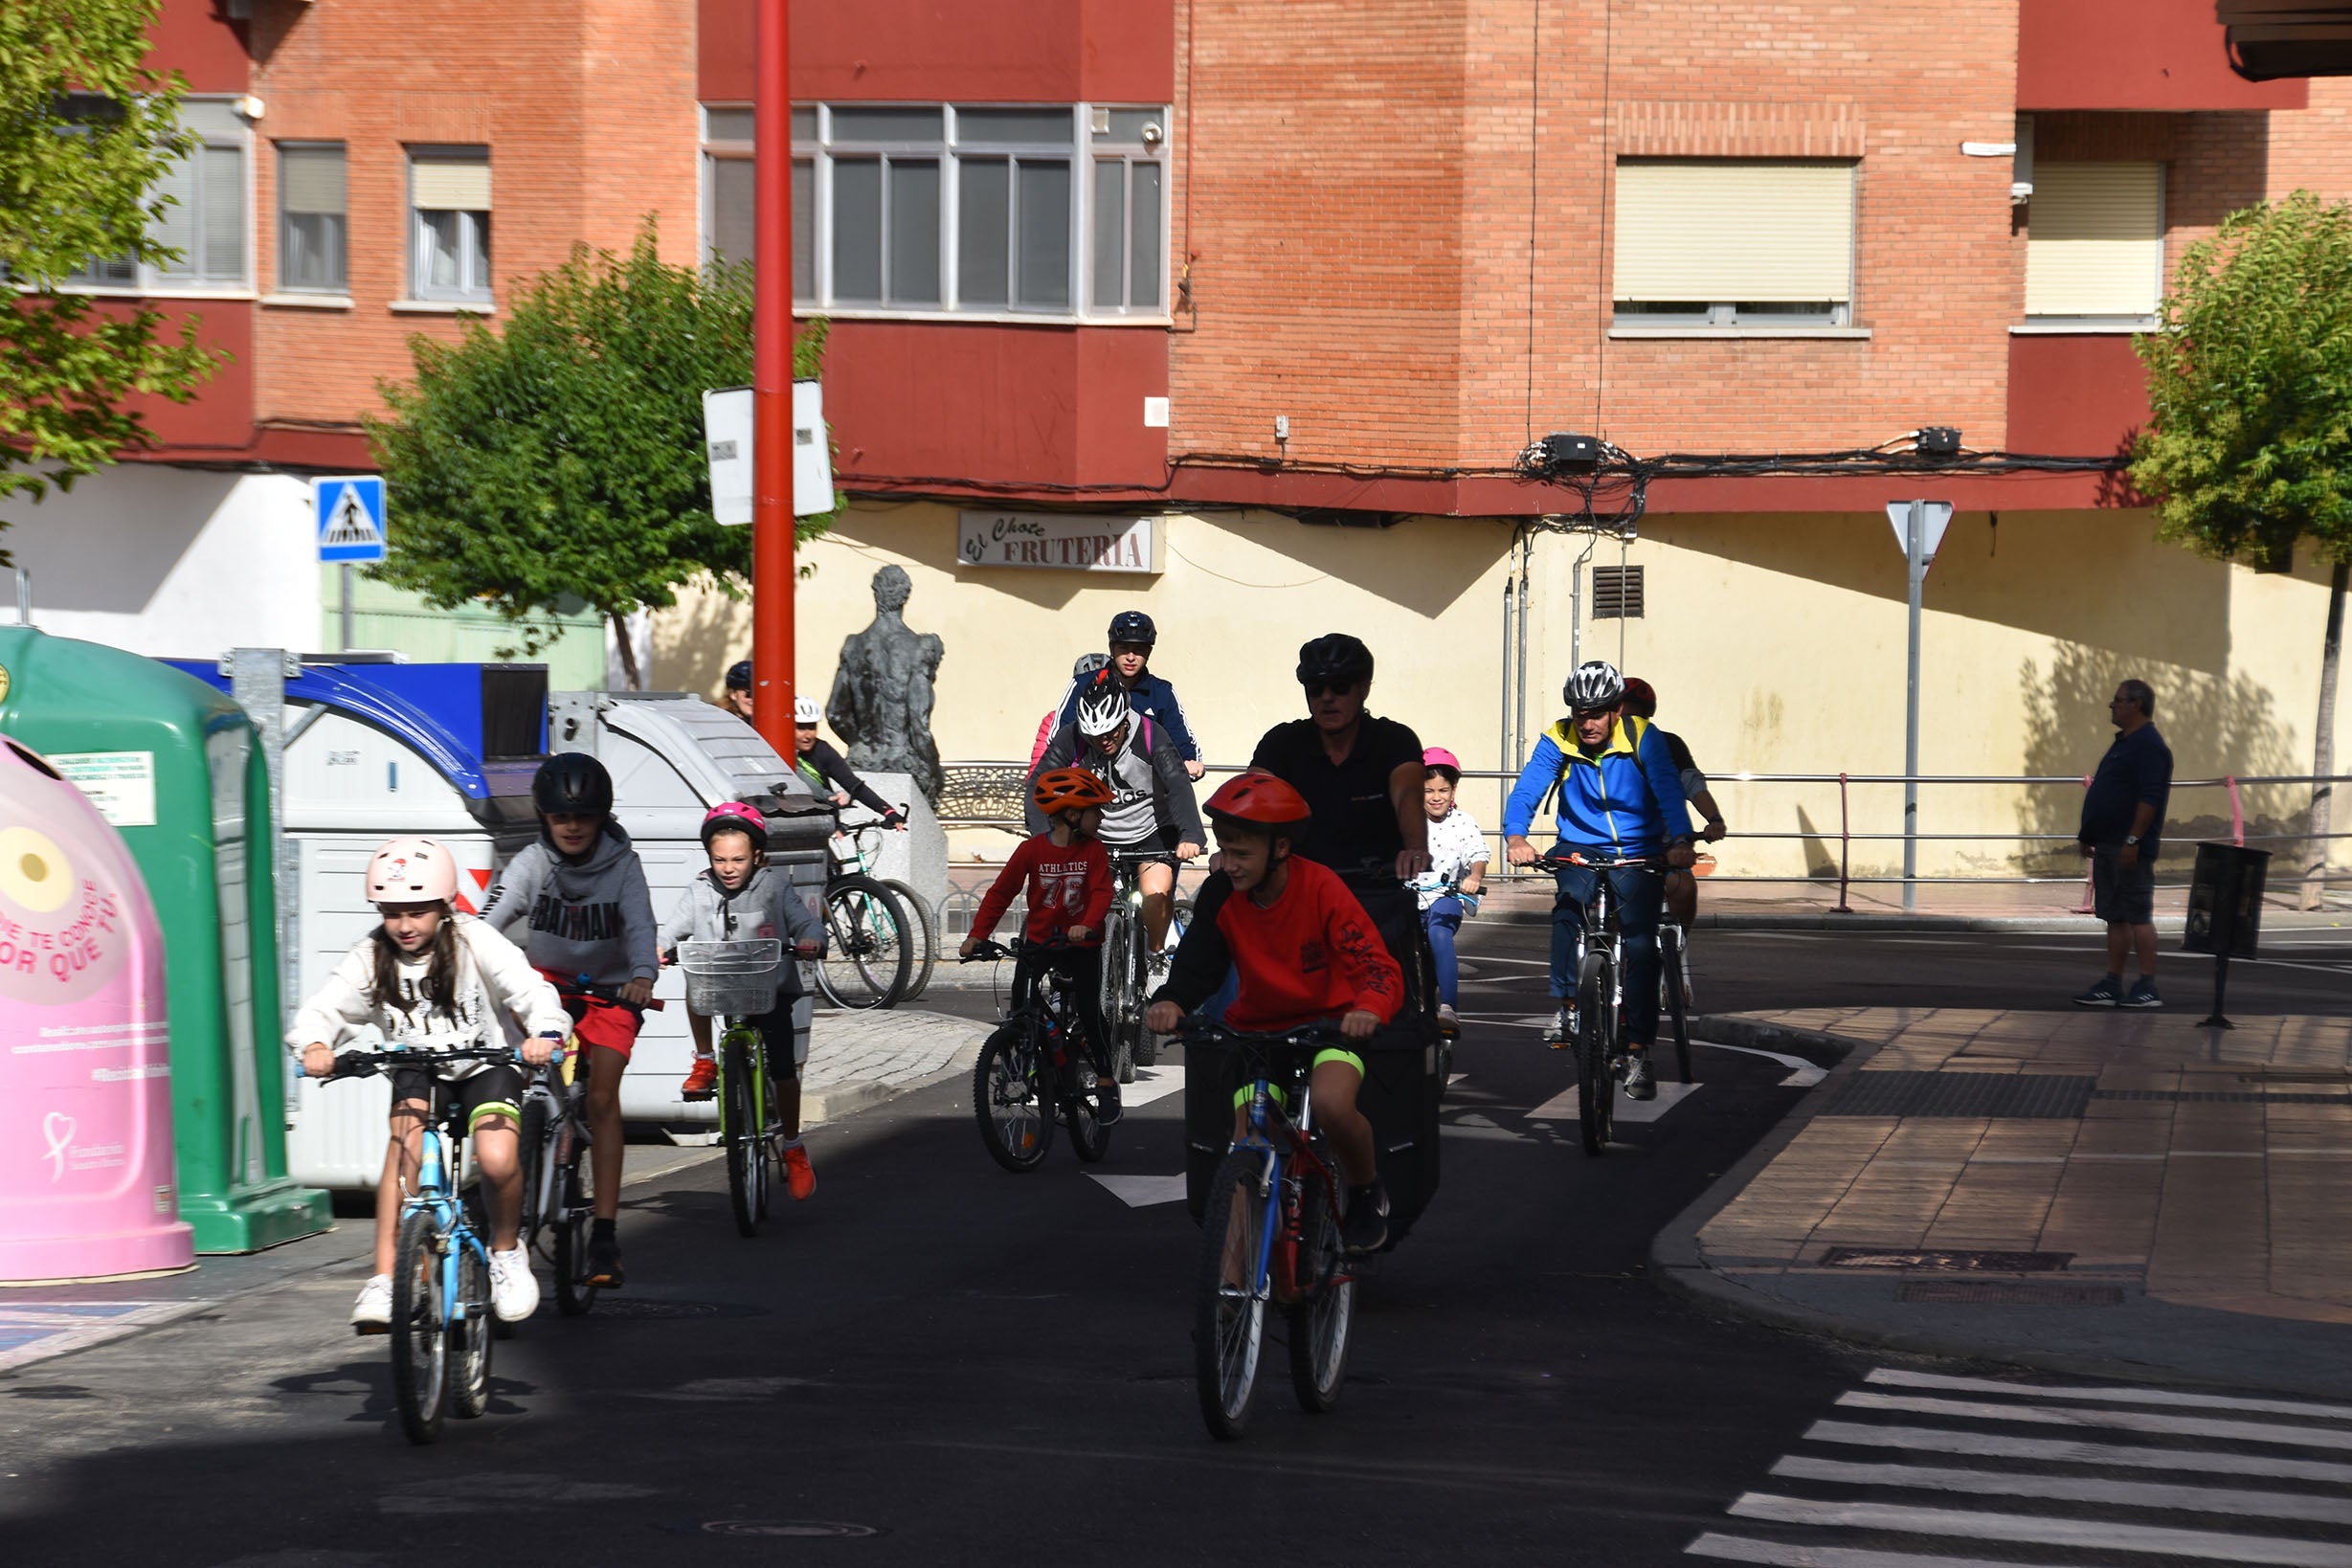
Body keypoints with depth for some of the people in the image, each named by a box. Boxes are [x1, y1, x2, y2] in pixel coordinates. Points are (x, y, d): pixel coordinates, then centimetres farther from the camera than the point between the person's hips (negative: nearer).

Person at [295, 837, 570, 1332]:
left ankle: (506, 1250, 5)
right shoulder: (371, 956, -7)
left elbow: (531, 989, -21)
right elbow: (323, 1009, -13)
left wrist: (545, 1033, -43)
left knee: (497, 1161, -27)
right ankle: (383, 1279, -30)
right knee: (406, 1145, -29)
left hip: (483, 1067, -2)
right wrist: (315, 1045, -37)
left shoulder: (473, 942, -13)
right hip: (417, 1072, 2)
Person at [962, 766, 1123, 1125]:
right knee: (1020, 1009, -12)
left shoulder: (1093, 850, -5)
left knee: (1090, 1011, -5)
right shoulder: (1031, 849, -8)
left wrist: (1087, 925, -36)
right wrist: (977, 935, -11)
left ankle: (1106, 1082, 10)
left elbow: (1102, 892, -15)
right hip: (1038, 941, 0)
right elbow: (1001, 891, -4)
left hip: (1081, 944, 0)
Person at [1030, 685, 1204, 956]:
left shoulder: (1150, 736, -18)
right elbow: (1039, 784, -16)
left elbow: (1178, 784, -25)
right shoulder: (1070, 739, -14)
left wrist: (1190, 836, -40)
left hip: (1151, 834, -2)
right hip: (1099, 839, 2)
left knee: (1156, 893, -25)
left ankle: (1155, 954, 0)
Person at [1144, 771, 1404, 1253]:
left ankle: (1366, 1190, -1)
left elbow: (1378, 966, -25)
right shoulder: (1221, 896, -9)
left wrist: (1370, 1009, -47)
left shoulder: (1321, 888, -19)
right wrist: (1170, 1002, -39)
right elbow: (1197, 963, -16)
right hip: (1255, 1028, 4)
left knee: (1331, 1104, -33)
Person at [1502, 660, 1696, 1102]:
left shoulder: (1643, 738, -12)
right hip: (1580, 850, 1)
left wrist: (1680, 840, -42)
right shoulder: (1558, 742, -9)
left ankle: (1637, 1053, -9)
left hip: (1638, 854, -1)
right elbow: (1526, 790, -19)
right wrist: (1515, 836, -40)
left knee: (1640, 944, -15)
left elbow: (1668, 788, -24)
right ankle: (1566, 1007, -16)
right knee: (1569, 910, -30)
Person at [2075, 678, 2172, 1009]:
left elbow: (2150, 798, -21)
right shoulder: (2124, 743, 19)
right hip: (2107, 846, 10)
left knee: (2137, 916, -9)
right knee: (2115, 917, 10)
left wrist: (2133, 840, -25)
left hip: (2129, 848, -10)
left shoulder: (2149, 746, -13)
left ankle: (2147, 988, -8)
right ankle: (2111, 986, 13)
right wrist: (2089, 837, 22)